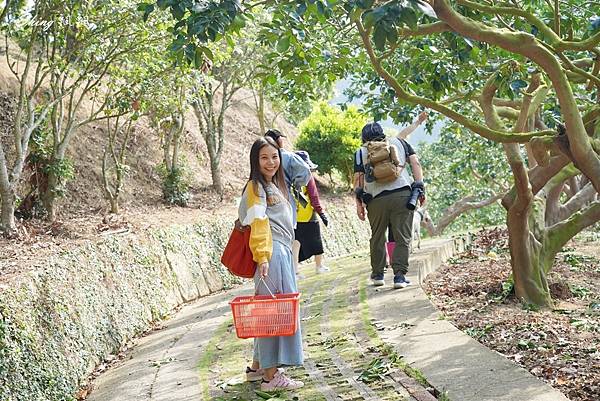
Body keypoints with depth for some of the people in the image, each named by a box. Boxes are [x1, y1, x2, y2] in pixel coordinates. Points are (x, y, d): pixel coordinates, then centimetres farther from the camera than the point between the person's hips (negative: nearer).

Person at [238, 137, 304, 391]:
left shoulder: (274, 185, 21)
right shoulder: (256, 187, -7)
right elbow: (257, 225, -17)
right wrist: (262, 257, -26)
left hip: (282, 252, 9)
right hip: (271, 253, -9)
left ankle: (257, 367, 21)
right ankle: (271, 376, -7)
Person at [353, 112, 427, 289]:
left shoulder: (361, 152, 13)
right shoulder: (398, 142, 18)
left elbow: (358, 178, 6)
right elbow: (416, 163, 9)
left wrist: (358, 203, 8)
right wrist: (420, 188, 7)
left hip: (376, 199, 0)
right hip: (402, 194, 0)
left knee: (377, 237, 16)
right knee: (402, 238, 3)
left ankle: (377, 274, 25)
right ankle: (400, 275, -5)